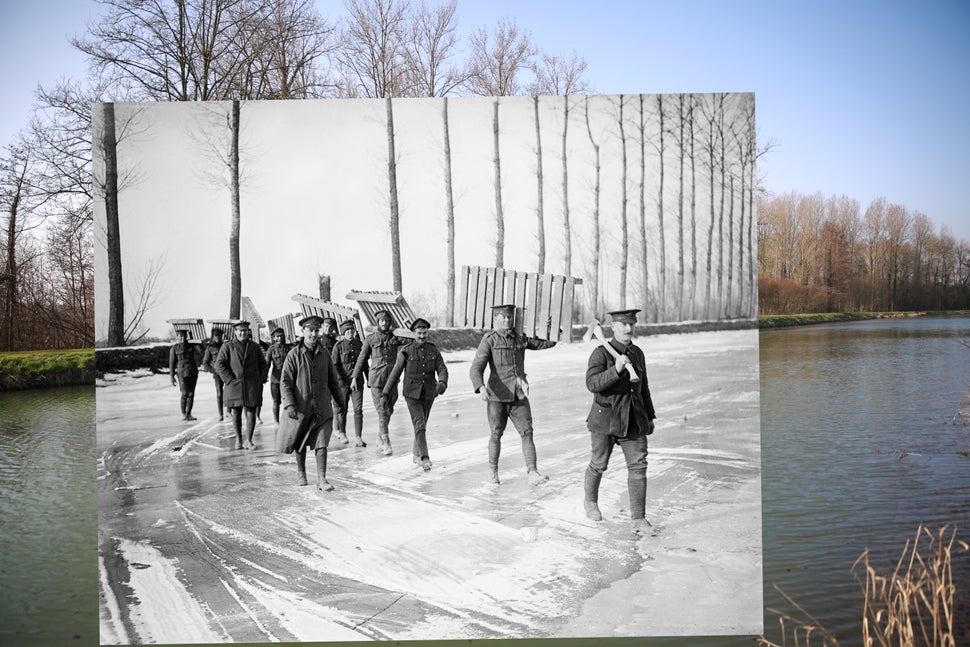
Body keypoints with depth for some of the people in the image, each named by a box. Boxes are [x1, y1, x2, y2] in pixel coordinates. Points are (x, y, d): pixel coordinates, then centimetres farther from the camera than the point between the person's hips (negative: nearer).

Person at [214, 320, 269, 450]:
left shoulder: (255, 347, 11)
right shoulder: (227, 347, 3)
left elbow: (263, 364, 17)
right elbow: (219, 365, -3)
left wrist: (261, 380, 5)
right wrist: (230, 380, -10)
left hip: (252, 386, 1)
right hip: (234, 386, -1)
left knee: (251, 413, -2)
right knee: (236, 413, 4)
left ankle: (249, 441, 6)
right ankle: (238, 440, 18)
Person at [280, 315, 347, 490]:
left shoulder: (324, 354, 4)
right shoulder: (294, 355, -8)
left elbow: (333, 380, 14)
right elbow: (285, 382, -10)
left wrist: (340, 401, 19)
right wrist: (289, 405, -20)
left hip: (322, 408, 2)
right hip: (301, 408, -2)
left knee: (322, 444, -5)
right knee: (300, 443, 14)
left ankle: (321, 479, -4)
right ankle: (301, 472, 34)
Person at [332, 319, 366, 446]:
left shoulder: (359, 344, 7)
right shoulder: (338, 346, -4)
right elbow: (334, 365, -6)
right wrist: (340, 380, -14)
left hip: (357, 381, 2)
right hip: (342, 382, -2)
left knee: (358, 409, -7)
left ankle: (359, 438, -7)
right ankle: (341, 433, 31)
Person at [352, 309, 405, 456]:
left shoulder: (396, 337, 6)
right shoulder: (370, 339, 2)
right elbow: (362, 359, 7)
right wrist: (354, 378, 6)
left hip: (391, 379, 3)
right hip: (376, 379, -3)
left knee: (388, 410, 14)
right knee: (382, 411, -10)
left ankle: (380, 435, 38)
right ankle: (386, 445, -6)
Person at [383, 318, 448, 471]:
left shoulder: (434, 350, 1)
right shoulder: (406, 351, -7)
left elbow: (442, 370, -7)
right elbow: (395, 372, 1)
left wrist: (442, 383, -29)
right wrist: (386, 392, 7)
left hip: (428, 394, 3)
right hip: (412, 394, -3)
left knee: (422, 425, 16)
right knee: (419, 425, -15)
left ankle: (416, 454, 37)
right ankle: (424, 459, -19)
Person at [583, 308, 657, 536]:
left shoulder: (637, 353, 5)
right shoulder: (600, 353, -12)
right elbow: (592, 384, -26)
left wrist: (650, 417, 17)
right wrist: (616, 370, -38)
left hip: (633, 421, 4)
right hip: (606, 419, -4)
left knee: (638, 465, -5)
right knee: (599, 464, 11)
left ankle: (639, 519, -1)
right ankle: (590, 500, 40)